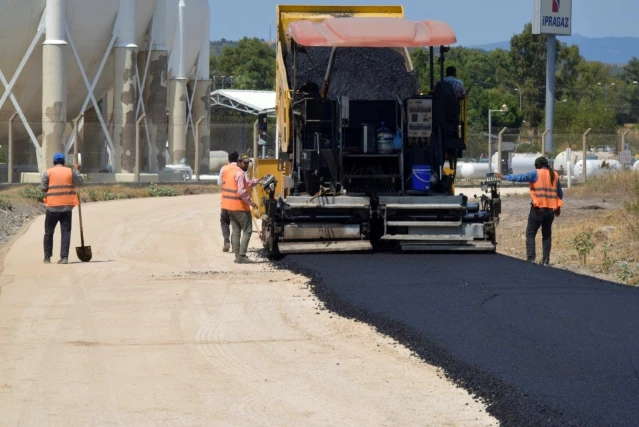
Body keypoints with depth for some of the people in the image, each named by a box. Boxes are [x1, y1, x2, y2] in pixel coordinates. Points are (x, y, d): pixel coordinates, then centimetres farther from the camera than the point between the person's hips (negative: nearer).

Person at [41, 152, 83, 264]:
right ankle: (64, 257, -9)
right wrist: (77, 171, 26)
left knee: (49, 232, 11)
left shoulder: (48, 172, -1)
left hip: (53, 206, -1)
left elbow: (43, 187, -3)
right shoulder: (70, 172, 3)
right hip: (67, 206, 1)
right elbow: (79, 183, 13)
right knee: (66, 232, 1)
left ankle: (47, 257, 15)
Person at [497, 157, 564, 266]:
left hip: (538, 208, -5)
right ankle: (546, 260, 10)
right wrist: (558, 207, 26)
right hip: (550, 209, 5)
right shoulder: (554, 175, 11)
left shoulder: (536, 174, -5)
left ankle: (531, 258, -10)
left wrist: (505, 177, -7)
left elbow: (521, 177, -12)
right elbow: (560, 193, 16)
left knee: (530, 234, 1)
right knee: (547, 235, 13)